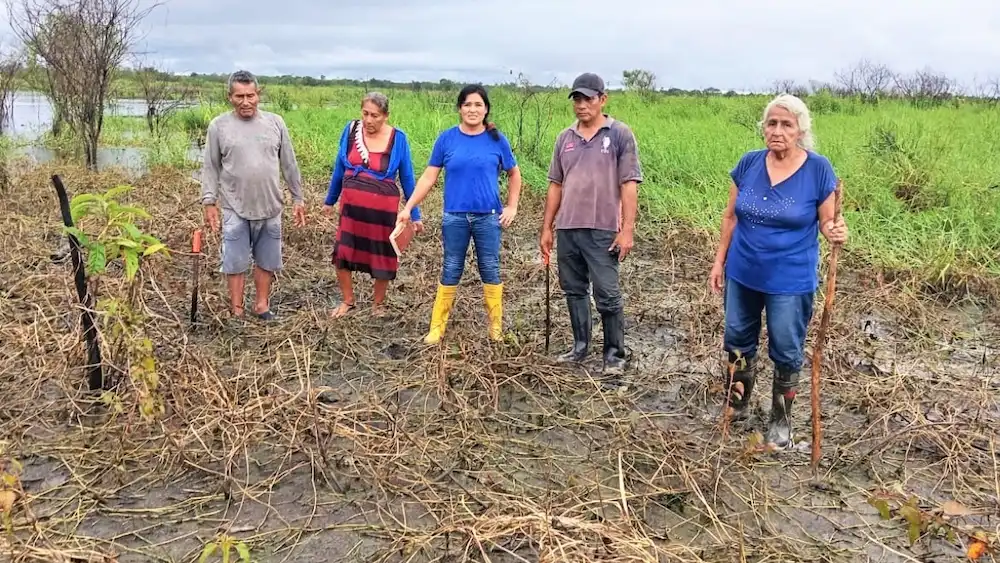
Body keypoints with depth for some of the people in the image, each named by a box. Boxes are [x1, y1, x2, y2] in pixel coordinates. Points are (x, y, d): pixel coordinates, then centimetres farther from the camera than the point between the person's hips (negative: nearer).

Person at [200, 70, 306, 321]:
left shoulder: (275, 122, 3)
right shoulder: (218, 126, -1)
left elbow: (289, 164, 7)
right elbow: (210, 167, 2)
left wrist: (298, 198, 8)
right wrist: (209, 202, -3)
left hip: (270, 207, 2)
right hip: (235, 208, -2)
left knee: (267, 261, 11)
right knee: (235, 262, 5)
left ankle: (262, 306, 25)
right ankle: (237, 312, 16)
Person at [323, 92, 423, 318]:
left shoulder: (397, 138, -8)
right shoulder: (351, 129, -2)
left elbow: (407, 179, -1)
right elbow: (339, 168, 10)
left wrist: (415, 215, 1)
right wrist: (330, 200, 17)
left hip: (382, 209, -2)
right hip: (351, 206, 2)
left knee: (382, 258, 10)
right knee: (341, 255, 3)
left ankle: (378, 305, 32)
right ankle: (348, 301, 26)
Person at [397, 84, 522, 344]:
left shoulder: (496, 139, -1)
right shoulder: (446, 138, -1)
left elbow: (514, 173, 11)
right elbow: (429, 177, 1)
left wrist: (512, 207, 5)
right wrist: (408, 207, -3)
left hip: (488, 217, 0)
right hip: (455, 216, 0)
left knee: (490, 269, 8)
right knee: (451, 271, 7)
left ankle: (496, 325, 20)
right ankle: (437, 326, 15)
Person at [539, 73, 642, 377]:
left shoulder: (620, 135, -3)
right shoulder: (565, 138, 10)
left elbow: (629, 186, -7)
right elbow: (556, 186, 14)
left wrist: (627, 230, -13)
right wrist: (547, 228, 12)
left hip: (602, 231, -5)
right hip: (566, 230, 5)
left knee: (608, 296, -2)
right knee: (574, 291, 13)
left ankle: (615, 355, 10)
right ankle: (580, 346, 26)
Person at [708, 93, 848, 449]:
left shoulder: (818, 169, -13)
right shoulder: (749, 164, -4)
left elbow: (828, 221, -8)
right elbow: (731, 216, 4)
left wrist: (836, 233, -31)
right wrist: (719, 260, 5)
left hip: (790, 281, -3)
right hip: (742, 274, 4)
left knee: (786, 352, 8)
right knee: (737, 341, 17)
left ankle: (781, 419, 27)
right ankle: (737, 403, 38)